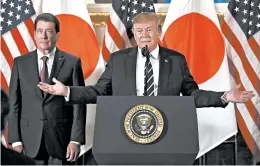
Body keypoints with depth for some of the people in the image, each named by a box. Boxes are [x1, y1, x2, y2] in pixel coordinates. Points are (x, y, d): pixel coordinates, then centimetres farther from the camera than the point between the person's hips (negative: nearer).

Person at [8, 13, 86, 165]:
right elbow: (14, 104, 5)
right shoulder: (20, 63, 6)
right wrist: (15, 140, -2)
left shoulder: (72, 62, 1)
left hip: (61, 139, -1)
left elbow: (79, 104, -1)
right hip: (30, 140, 1)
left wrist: (76, 140, -7)